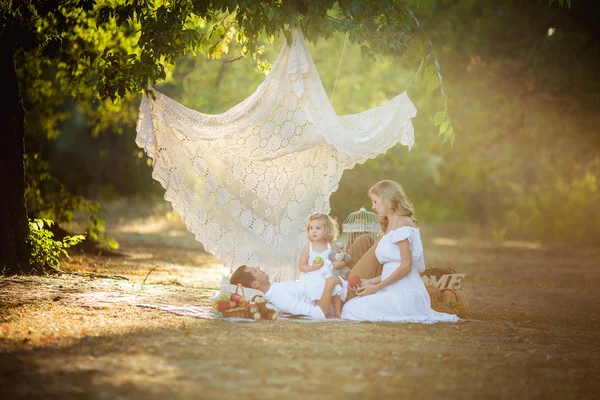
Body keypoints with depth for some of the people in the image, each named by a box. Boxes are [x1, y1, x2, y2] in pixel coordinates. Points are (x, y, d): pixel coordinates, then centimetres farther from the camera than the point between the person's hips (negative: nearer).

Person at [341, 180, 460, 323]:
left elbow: (406, 266, -17)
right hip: (394, 291, 10)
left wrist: (376, 287, -13)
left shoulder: (401, 224, -10)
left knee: (351, 310, -14)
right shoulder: (390, 226, 21)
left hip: (405, 294, -10)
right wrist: (371, 282, 9)